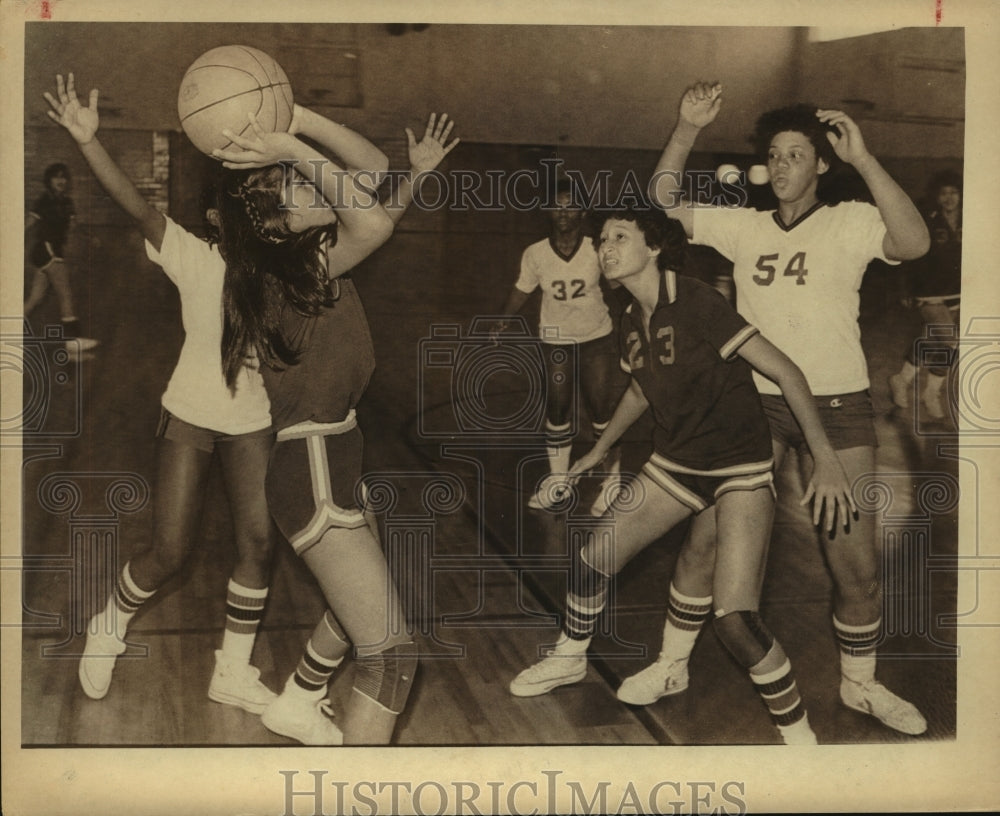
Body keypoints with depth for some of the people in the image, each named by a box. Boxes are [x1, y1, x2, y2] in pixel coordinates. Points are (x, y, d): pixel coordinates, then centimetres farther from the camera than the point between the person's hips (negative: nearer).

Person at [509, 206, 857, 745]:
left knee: (734, 617, -20)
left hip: (740, 468, -7)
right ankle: (570, 659, 39)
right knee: (592, 557, 11)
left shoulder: (697, 304, -20)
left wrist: (825, 457, -25)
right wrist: (599, 450, 31)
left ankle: (797, 731, 3)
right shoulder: (632, 323, 3)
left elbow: (784, 371, -20)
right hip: (676, 464, 7)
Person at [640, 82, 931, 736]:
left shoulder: (851, 222, -1)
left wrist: (863, 159, -24)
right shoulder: (743, 227, 8)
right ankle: (672, 665, 19)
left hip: (838, 409, -2)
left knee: (857, 561, 1)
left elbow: (914, 243, -21)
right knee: (706, 536, 1)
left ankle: (861, 683, 25)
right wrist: (689, 129, -6)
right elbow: (663, 205, 5)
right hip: (757, 404, 2)